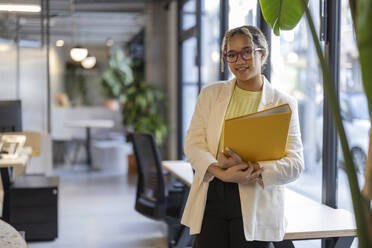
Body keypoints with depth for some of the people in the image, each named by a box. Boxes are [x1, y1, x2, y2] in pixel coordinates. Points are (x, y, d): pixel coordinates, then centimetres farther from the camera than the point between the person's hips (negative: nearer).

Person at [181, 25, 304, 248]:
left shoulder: (283, 104, 3)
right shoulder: (210, 95, 11)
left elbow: (295, 163, -3)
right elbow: (193, 144, 2)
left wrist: (254, 173, -20)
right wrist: (221, 172, -16)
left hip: (256, 206, -2)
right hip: (211, 198, 2)